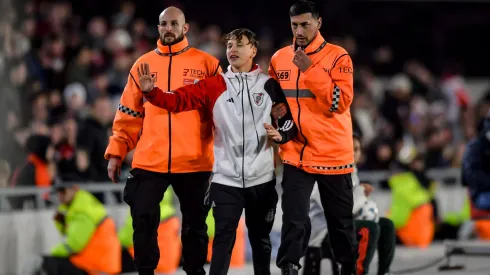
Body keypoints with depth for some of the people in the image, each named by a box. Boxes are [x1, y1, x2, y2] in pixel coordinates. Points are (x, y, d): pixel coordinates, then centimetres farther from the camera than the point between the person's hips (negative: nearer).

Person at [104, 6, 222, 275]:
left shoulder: (207, 64, 2)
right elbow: (128, 113, 10)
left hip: (194, 162, -1)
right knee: (143, 220, -2)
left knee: (195, 224, 9)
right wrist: (116, 152, 4)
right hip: (149, 161, 1)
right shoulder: (143, 64, 9)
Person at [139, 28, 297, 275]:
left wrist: (280, 135, -12)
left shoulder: (269, 85, 3)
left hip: (262, 179, 1)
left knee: (260, 238, 14)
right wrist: (150, 90, -24)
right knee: (223, 239, -7)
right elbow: (179, 100, -8)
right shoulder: (213, 85, 1)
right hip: (226, 179, -1)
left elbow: (290, 119, 9)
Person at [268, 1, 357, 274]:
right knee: (294, 221, -8)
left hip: (333, 155, -2)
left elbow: (341, 102, -18)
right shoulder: (279, 58, 5)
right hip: (296, 155, 2)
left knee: (341, 220, 12)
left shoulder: (337, 57, -7)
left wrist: (311, 71, -21)